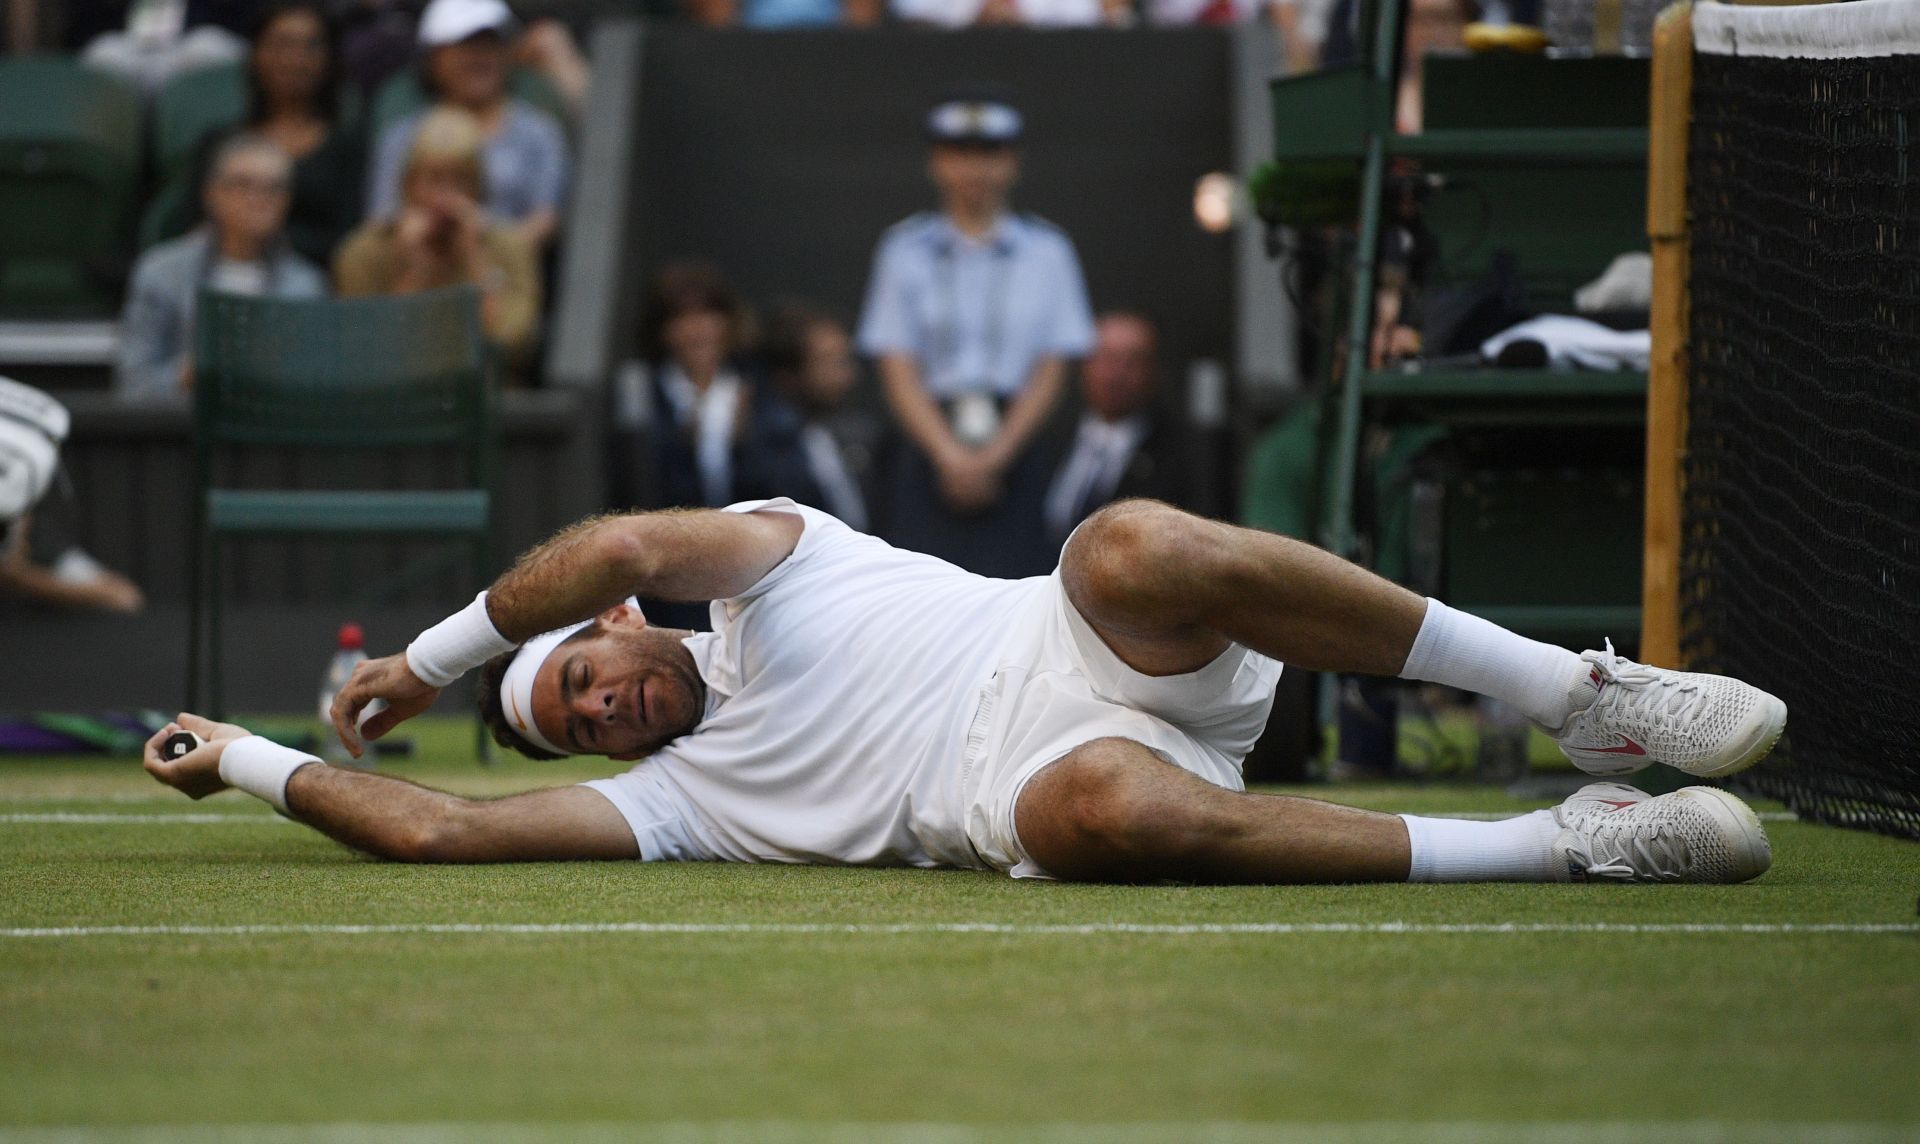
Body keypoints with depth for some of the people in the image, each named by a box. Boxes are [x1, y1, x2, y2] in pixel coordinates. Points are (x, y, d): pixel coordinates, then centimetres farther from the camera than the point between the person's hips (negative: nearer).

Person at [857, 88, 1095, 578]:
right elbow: (898, 371, 3)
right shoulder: (905, 252, 8)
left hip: (1013, 451, 0)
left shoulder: (1046, 252, 8)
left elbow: (1051, 373, 4)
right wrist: (950, 456, -10)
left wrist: (994, 457, -8)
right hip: (928, 446, 0)